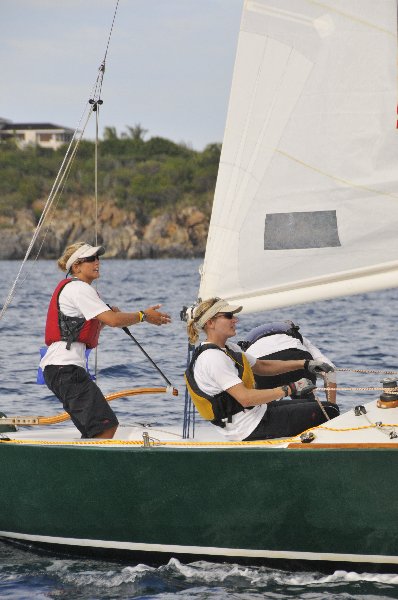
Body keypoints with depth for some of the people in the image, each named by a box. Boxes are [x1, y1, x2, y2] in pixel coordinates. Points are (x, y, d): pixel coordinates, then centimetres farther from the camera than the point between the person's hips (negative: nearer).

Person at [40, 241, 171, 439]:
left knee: (93, 430, 12)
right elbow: (113, 320, -17)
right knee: (107, 425, -16)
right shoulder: (78, 288, -8)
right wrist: (144, 315, -4)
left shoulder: (71, 288, 23)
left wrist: (108, 316, 11)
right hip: (66, 366, -11)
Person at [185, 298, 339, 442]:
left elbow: (262, 366, 22)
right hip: (250, 429, -10)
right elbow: (245, 398, -28)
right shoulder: (213, 358, -21)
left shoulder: (228, 348, 12)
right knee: (327, 413, -9)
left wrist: (305, 364, 13)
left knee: (330, 407, 9)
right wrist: (289, 389, -25)